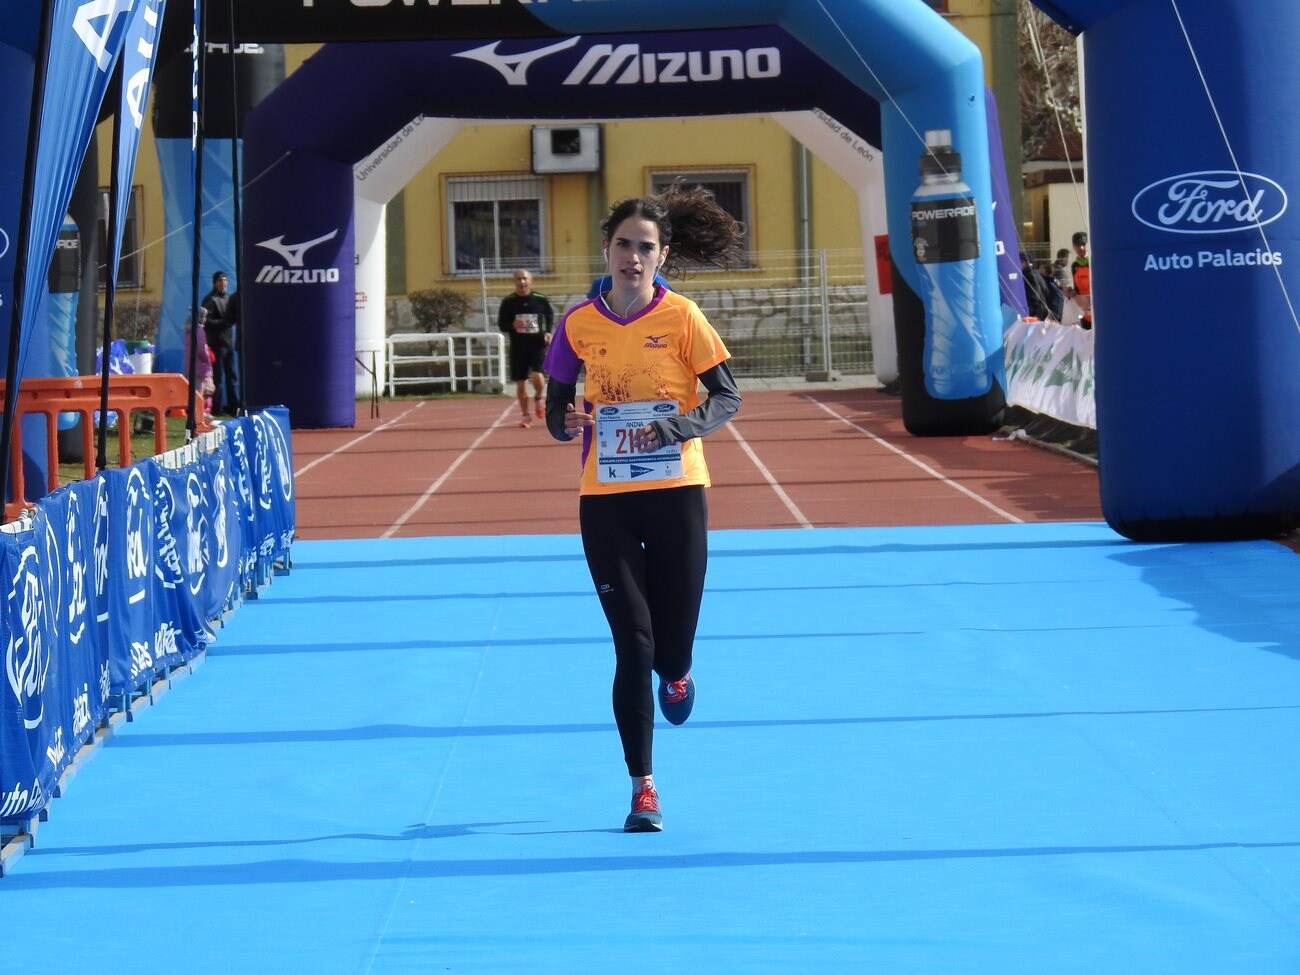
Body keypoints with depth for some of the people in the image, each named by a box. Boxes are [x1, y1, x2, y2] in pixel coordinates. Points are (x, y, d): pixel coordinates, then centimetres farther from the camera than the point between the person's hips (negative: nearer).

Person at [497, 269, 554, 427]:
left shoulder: (540, 300, 0)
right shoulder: (508, 302, 0)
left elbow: (550, 317, 13)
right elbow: (501, 324, 3)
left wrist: (548, 332, -4)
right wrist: (513, 325, -18)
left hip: (537, 344, -1)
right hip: (518, 347, 1)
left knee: (537, 376, -20)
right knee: (520, 383, 4)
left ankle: (538, 398, 13)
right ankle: (526, 415, 20)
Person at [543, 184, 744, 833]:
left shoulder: (681, 317, -4)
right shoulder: (578, 324, 1)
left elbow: (727, 398, -2)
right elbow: (557, 408, 10)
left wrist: (679, 426, -20)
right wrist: (566, 421, -14)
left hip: (676, 493, -1)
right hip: (604, 499, 1)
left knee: (672, 647, 2)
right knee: (632, 645, -5)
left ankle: (676, 676, 42)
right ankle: (642, 787, 3)